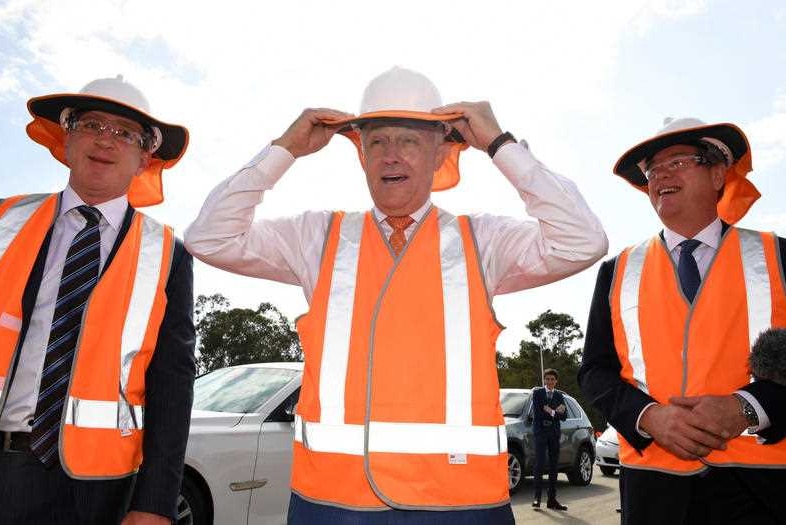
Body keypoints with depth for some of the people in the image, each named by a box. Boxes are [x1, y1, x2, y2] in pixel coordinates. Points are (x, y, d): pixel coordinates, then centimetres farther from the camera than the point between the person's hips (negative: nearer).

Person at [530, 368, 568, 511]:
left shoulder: (559, 395, 12)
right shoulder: (537, 392, 1)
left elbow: (564, 416, 3)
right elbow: (536, 413, -10)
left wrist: (551, 412, -14)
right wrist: (555, 413, -10)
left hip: (554, 432, 4)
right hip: (540, 431, -4)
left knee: (554, 466, 6)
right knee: (539, 464, -11)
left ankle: (552, 499, 11)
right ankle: (537, 497, -9)